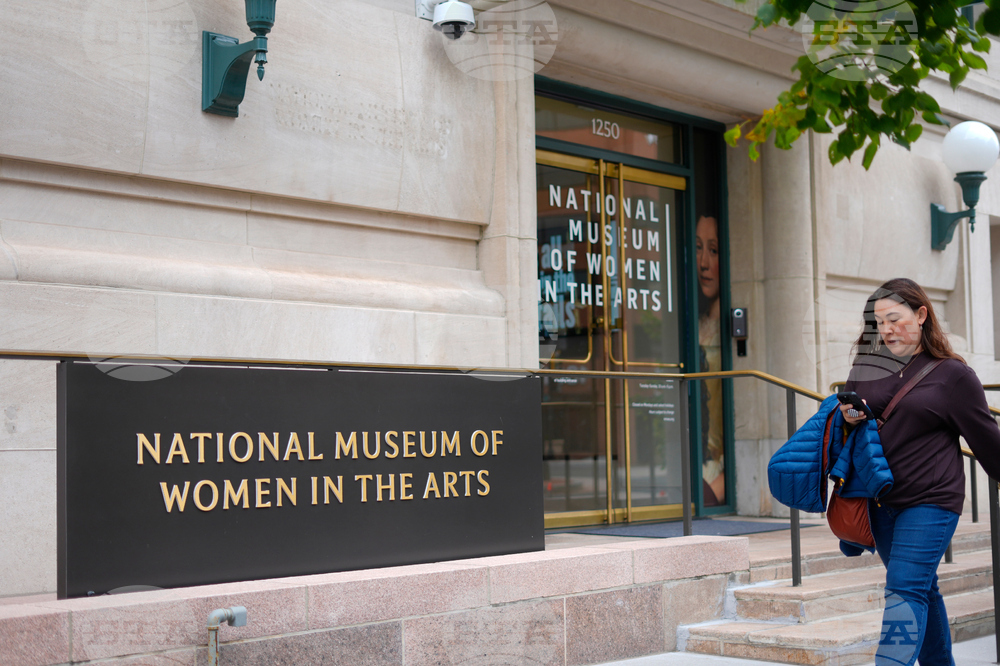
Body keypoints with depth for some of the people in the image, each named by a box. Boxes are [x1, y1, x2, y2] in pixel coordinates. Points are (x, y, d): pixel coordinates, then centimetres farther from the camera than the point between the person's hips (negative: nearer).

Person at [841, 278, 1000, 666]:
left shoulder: (952, 374, -5)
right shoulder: (871, 366, 8)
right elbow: (848, 407, 21)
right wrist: (849, 416, -2)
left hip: (930, 502, -5)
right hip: (879, 500, 6)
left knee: (905, 589, -14)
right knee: (921, 589, 15)